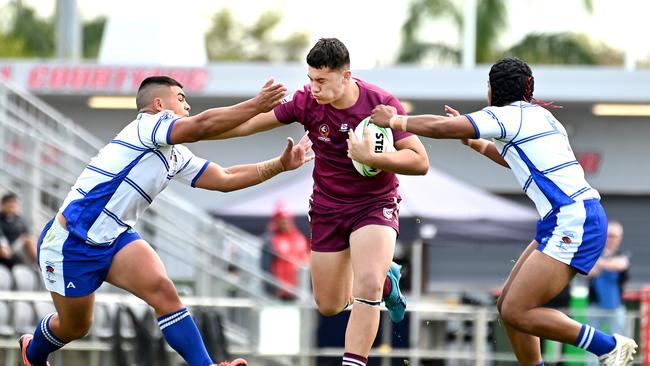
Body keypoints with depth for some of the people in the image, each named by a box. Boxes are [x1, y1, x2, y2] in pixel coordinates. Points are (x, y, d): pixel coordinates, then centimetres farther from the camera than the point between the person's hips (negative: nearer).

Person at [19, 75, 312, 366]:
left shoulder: (176, 156, 11)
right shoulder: (145, 125, -17)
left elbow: (225, 179, 13)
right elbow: (202, 125, -33)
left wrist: (281, 164, 7)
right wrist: (256, 105, -31)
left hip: (114, 239, 7)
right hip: (70, 242, -7)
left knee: (163, 290, -17)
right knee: (75, 326, 9)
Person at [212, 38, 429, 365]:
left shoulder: (382, 103, -20)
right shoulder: (306, 101, -14)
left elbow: (420, 162, -20)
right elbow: (247, 123, -8)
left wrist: (371, 158, -33)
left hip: (375, 204, -4)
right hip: (327, 209, 4)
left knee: (368, 286, -29)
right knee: (329, 306, 11)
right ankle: (387, 279, 40)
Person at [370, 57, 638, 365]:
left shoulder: (508, 115, -7)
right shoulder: (537, 115, 20)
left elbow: (440, 127, -11)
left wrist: (394, 120, 3)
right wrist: (473, 141, 38)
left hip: (572, 222, -10)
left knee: (516, 312, -11)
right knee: (508, 305, 10)